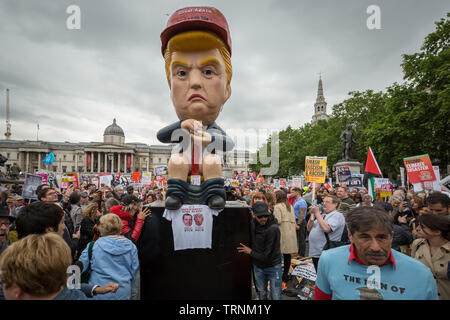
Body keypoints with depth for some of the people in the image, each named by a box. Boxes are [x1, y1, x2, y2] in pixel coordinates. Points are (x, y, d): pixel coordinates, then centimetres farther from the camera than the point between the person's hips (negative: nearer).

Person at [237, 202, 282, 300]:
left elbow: (266, 256, -23)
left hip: (273, 267, -5)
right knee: (261, 294, 20)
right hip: (258, 266, 5)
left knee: (276, 297, 6)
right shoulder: (252, 223, -10)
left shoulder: (273, 229, -28)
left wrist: (250, 252, -12)